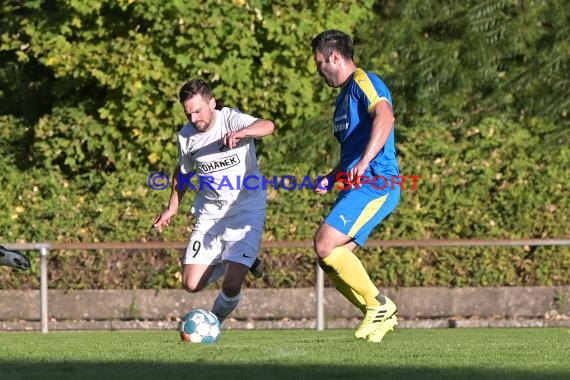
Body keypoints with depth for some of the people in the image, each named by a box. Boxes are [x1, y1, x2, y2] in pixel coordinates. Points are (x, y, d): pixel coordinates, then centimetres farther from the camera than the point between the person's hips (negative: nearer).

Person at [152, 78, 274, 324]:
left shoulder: (231, 120, -16)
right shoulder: (186, 136, 0)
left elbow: (268, 126, -36)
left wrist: (240, 133, -56)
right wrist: (172, 208, 26)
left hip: (246, 212, -5)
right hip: (208, 215, 5)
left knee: (231, 286, -16)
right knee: (191, 284, -4)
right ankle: (236, 262, 25)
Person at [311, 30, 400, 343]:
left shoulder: (363, 82, -7)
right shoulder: (344, 96, 24)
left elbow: (384, 117, -28)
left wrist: (363, 163, -38)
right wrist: (331, 178, 17)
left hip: (375, 185, -10)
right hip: (359, 187, 10)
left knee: (325, 245, -21)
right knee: (329, 261, 2)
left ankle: (378, 305, -10)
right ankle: (381, 316, 8)